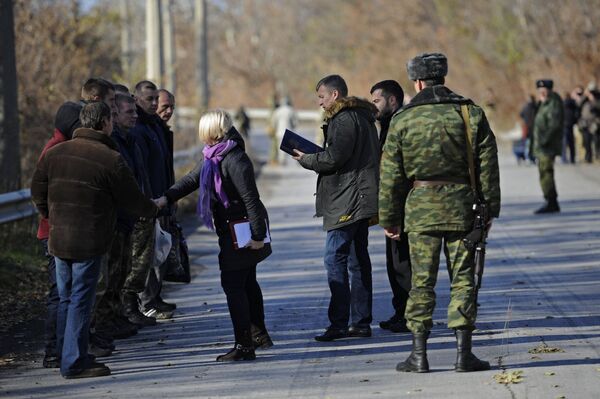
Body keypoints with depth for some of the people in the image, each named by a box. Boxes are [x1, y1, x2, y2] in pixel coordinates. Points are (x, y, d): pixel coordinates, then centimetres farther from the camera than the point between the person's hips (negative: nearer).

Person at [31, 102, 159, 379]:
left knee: (66, 299, 16)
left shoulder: (55, 153, 5)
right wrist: (153, 210, 16)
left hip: (58, 240, 6)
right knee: (81, 302, -2)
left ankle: (65, 355, 22)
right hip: (89, 242, -6)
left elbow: (38, 190, 11)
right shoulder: (110, 159, -12)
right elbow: (131, 200, -4)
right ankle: (74, 363, -2)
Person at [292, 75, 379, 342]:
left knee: (335, 259, -10)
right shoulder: (362, 117, 19)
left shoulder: (344, 119, -13)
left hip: (347, 200, -11)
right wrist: (313, 157, 14)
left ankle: (339, 323, -13)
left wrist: (306, 160, -3)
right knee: (358, 260, 11)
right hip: (360, 198, 11)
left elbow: (334, 158, -19)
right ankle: (361, 322, 14)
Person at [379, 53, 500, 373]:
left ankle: (419, 354, 4)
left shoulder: (402, 120, 1)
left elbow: (390, 175, 3)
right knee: (463, 279, 4)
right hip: (461, 206, 0)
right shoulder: (471, 114, 2)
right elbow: (488, 167, 4)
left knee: (421, 281, 3)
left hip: (420, 210, 0)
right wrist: (489, 209, 11)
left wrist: (389, 219, 10)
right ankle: (463, 353, 1)